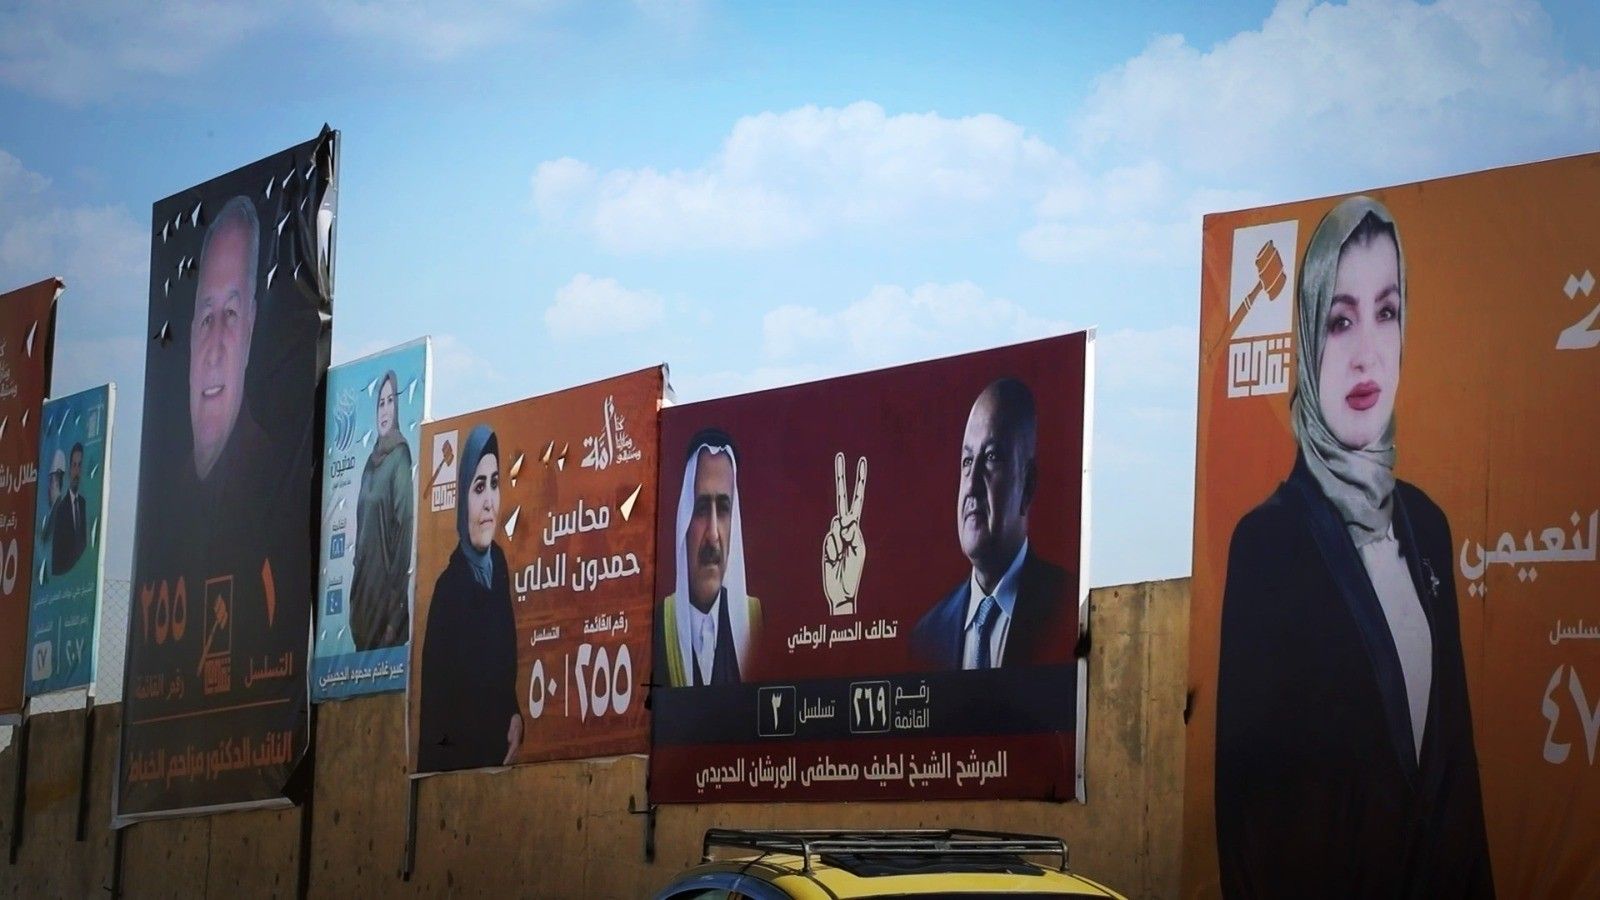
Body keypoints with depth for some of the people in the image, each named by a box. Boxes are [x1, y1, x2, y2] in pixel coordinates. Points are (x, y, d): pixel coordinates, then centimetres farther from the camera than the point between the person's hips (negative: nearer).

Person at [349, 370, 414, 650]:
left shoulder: (400, 457, -9)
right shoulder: (372, 460, 16)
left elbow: (405, 525, -15)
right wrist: (355, 585, 14)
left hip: (386, 581, -8)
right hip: (363, 578, 8)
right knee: (363, 639, 7)